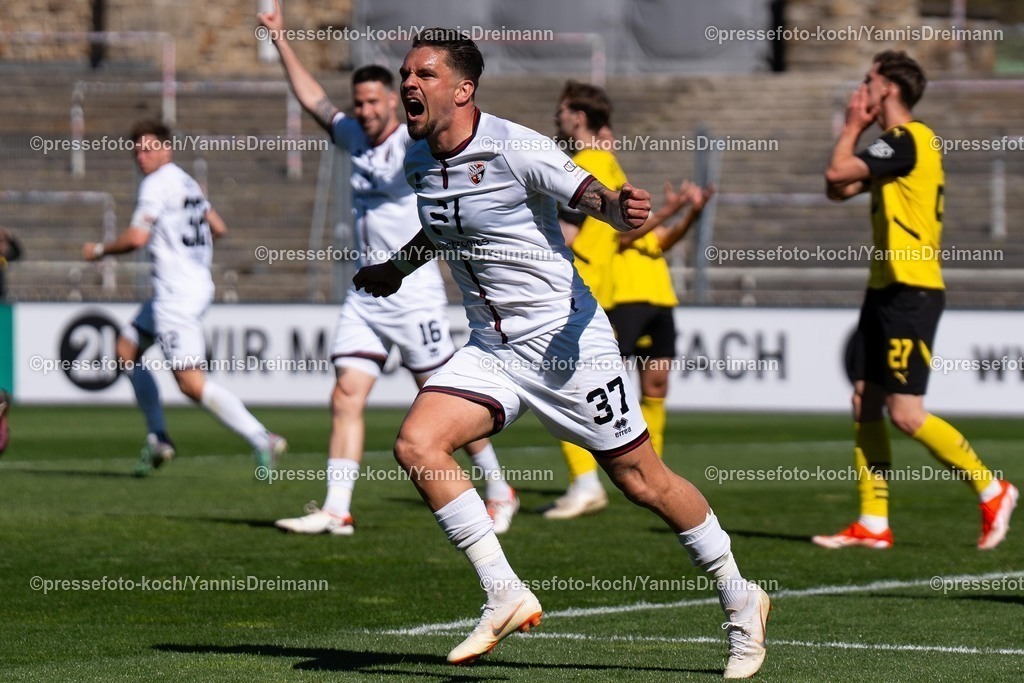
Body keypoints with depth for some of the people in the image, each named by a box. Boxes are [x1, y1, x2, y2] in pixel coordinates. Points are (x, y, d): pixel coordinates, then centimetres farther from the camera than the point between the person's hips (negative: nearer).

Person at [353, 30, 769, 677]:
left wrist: (621, 207, -44)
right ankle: (505, 597, -10)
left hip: (565, 341, -6)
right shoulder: (419, 162, 6)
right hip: (490, 350, 6)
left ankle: (740, 599, 20)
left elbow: (594, 196, -23)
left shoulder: (515, 148, -16)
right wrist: (397, 268, 38)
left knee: (641, 478, 0)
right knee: (417, 444, -15)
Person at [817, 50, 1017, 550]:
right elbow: (838, 189, 20)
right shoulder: (894, 144, 17)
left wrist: (853, 127, -2)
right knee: (864, 403, 6)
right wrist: (854, 128, 15)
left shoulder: (908, 139, -14)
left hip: (911, 292, -10)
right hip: (886, 289, 10)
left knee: (905, 414, -10)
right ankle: (874, 524, 7)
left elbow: (836, 174, -19)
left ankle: (991, 490, 3)